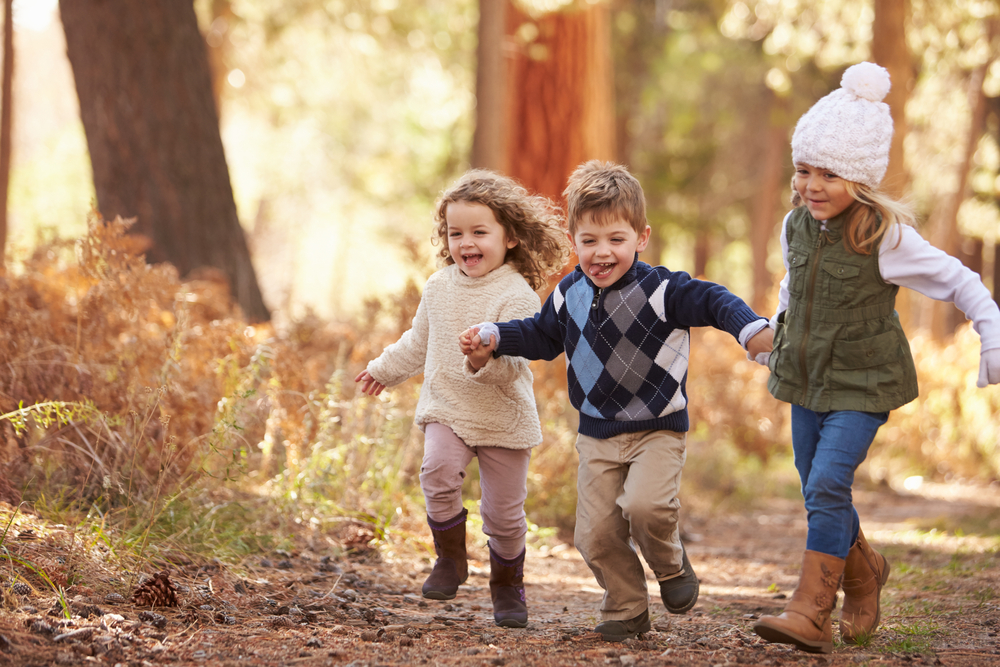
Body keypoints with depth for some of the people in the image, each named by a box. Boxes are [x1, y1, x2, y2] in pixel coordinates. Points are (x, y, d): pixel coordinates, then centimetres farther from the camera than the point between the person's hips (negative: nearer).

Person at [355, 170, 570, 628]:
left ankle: (507, 587, 27)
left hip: (504, 418, -3)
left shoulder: (516, 295, -13)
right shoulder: (441, 286, 4)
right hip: (446, 410, 3)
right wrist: (384, 370, 32)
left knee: (504, 512, 3)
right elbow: (418, 342, 22)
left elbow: (510, 363, -22)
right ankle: (451, 559, -5)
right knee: (438, 471, -25)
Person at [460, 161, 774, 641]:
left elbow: (714, 301, -21)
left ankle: (671, 565, 5)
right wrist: (493, 338, 10)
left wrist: (753, 331, -39)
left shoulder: (661, 290, -14)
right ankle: (626, 610, 21)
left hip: (658, 427, -5)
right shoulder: (569, 294, 3)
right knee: (596, 533, 0)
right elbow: (542, 335, 20)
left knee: (644, 505, -27)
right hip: (597, 434, 5)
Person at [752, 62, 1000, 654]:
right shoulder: (797, 226, -1)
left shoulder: (885, 235, -17)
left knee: (828, 484, -18)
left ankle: (812, 614, -17)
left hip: (863, 383, -6)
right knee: (818, 490, 13)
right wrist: (771, 331, 20)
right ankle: (863, 572, 40)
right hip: (807, 379, 6)